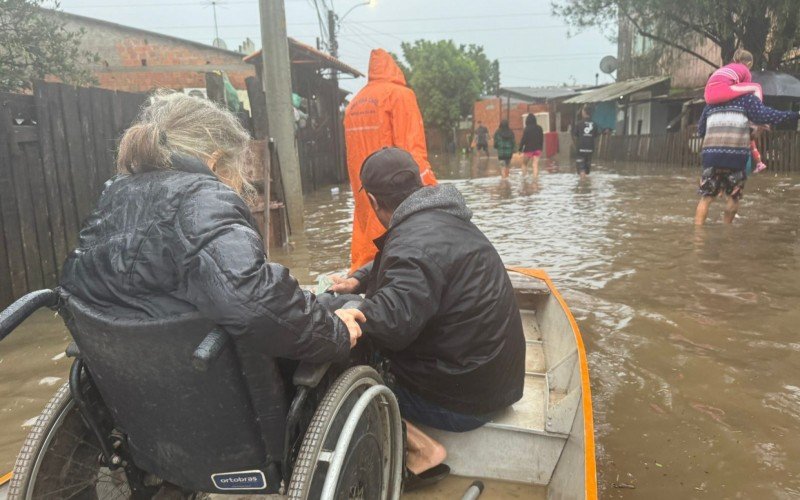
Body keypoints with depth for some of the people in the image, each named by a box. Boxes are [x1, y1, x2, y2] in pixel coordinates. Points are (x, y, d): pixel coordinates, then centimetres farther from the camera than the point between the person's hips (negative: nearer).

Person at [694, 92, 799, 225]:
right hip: (736, 155, -3)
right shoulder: (745, 97, 10)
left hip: (711, 154, 3)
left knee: (706, 197, 3)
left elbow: (700, 130, 26)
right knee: (733, 196, 13)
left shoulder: (711, 102, 22)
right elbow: (764, 115, -4)